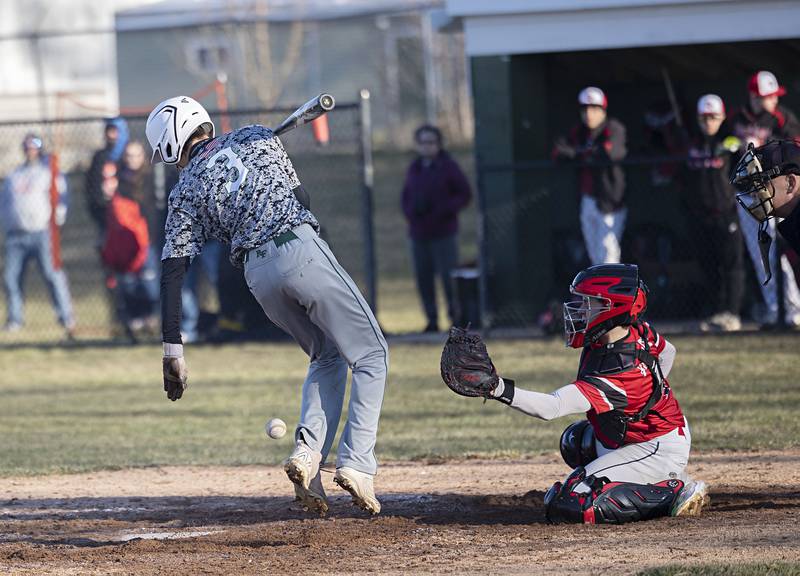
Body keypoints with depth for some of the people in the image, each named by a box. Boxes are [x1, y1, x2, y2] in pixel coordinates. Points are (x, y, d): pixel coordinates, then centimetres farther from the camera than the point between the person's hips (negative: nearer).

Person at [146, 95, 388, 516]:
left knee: (327, 356, 24)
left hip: (257, 274, 2)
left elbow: (172, 271, 5)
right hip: (301, 249, -2)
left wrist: (172, 348, 3)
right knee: (369, 355, 7)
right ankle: (355, 463, -9)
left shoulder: (186, 190, 12)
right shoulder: (257, 138, 14)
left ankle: (308, 452, 4)